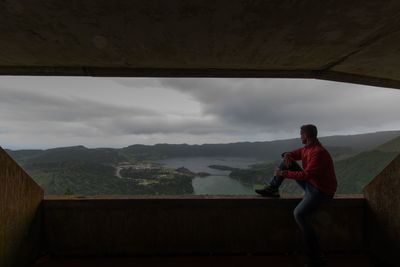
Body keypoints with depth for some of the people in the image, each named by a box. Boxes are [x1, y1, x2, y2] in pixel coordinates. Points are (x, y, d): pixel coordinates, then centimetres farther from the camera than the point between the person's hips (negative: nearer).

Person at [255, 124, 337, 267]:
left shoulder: (318, 152, -26)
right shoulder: (307, 148, 4)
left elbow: (306, 174, -31)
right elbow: (293, 154, 15)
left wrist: (283, 173, -24)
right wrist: (287, 155, -11)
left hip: (321, 191, -9)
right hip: (310, 184, 9)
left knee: (299, 214, -28)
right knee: (287, 161, 3)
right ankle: (272, 188, 3)